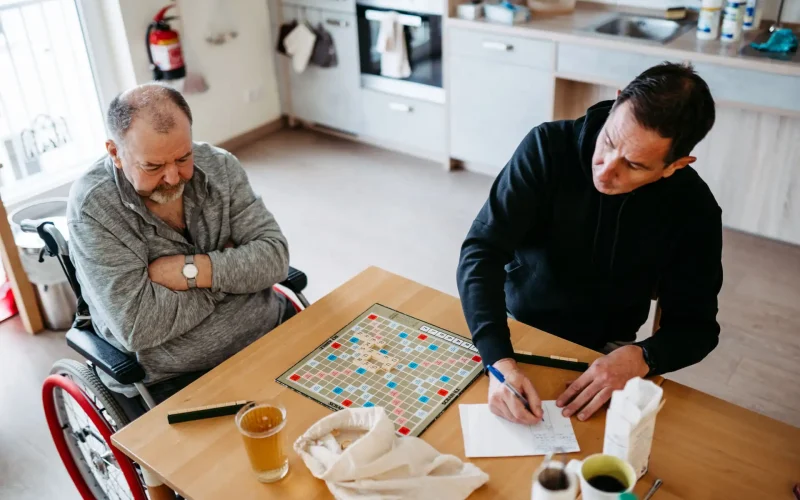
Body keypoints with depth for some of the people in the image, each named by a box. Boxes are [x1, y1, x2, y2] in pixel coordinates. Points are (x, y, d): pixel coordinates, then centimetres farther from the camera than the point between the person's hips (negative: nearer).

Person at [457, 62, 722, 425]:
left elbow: (695, 326, -5)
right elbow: (482, 252, -23)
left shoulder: (693, 209, -13)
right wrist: (500, 360, -38)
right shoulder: (549, 147, -19)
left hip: (604, 353, 2)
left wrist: (639, 357, -29)